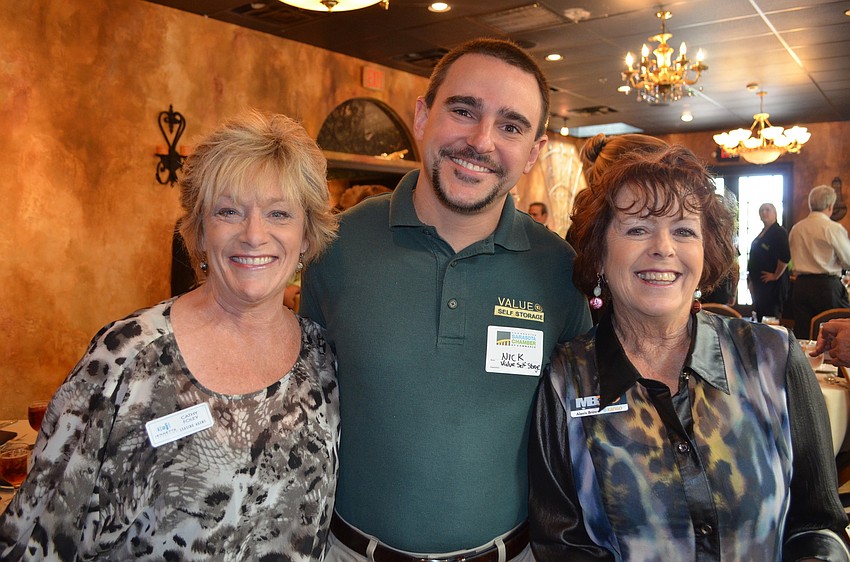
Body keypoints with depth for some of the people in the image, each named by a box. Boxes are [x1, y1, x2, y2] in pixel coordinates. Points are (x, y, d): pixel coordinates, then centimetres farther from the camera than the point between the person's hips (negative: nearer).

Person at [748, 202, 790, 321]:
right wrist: (751, 280, 17)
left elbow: (785, 257, -21)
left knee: (771, 315, -8)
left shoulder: (779, 232, -10)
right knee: (759, 314, 10)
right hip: (759, 283, 9)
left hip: (772, 284, -9)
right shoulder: (761, 234, 17)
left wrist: (776, 276, -14)